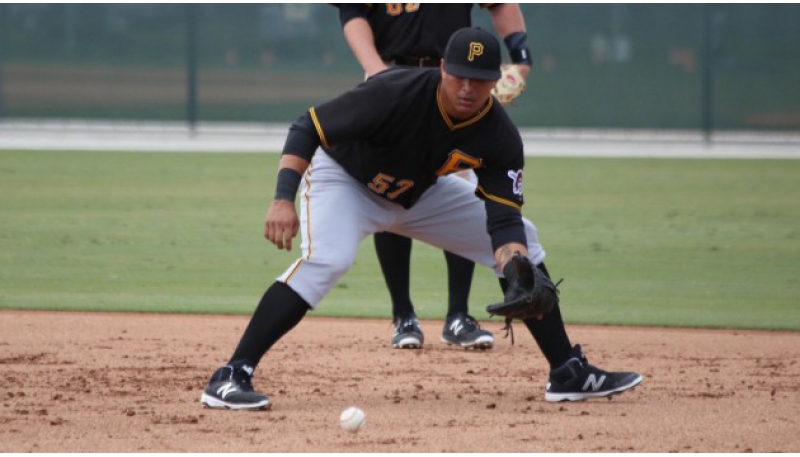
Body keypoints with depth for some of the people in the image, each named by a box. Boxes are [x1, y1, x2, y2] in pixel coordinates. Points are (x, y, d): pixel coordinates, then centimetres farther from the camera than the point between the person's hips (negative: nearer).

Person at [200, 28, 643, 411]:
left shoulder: (500, 138, -21)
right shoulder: (397, 92, -34)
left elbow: (503, 218, -22)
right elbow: (307, 128, -29)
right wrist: (284, 199, -40)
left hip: (420, 194, 6)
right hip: (344, 177, -6)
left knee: (523, 245, 1)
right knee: (326, 259, -35)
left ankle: (568, 372, 12)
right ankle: (229, 378, -35)